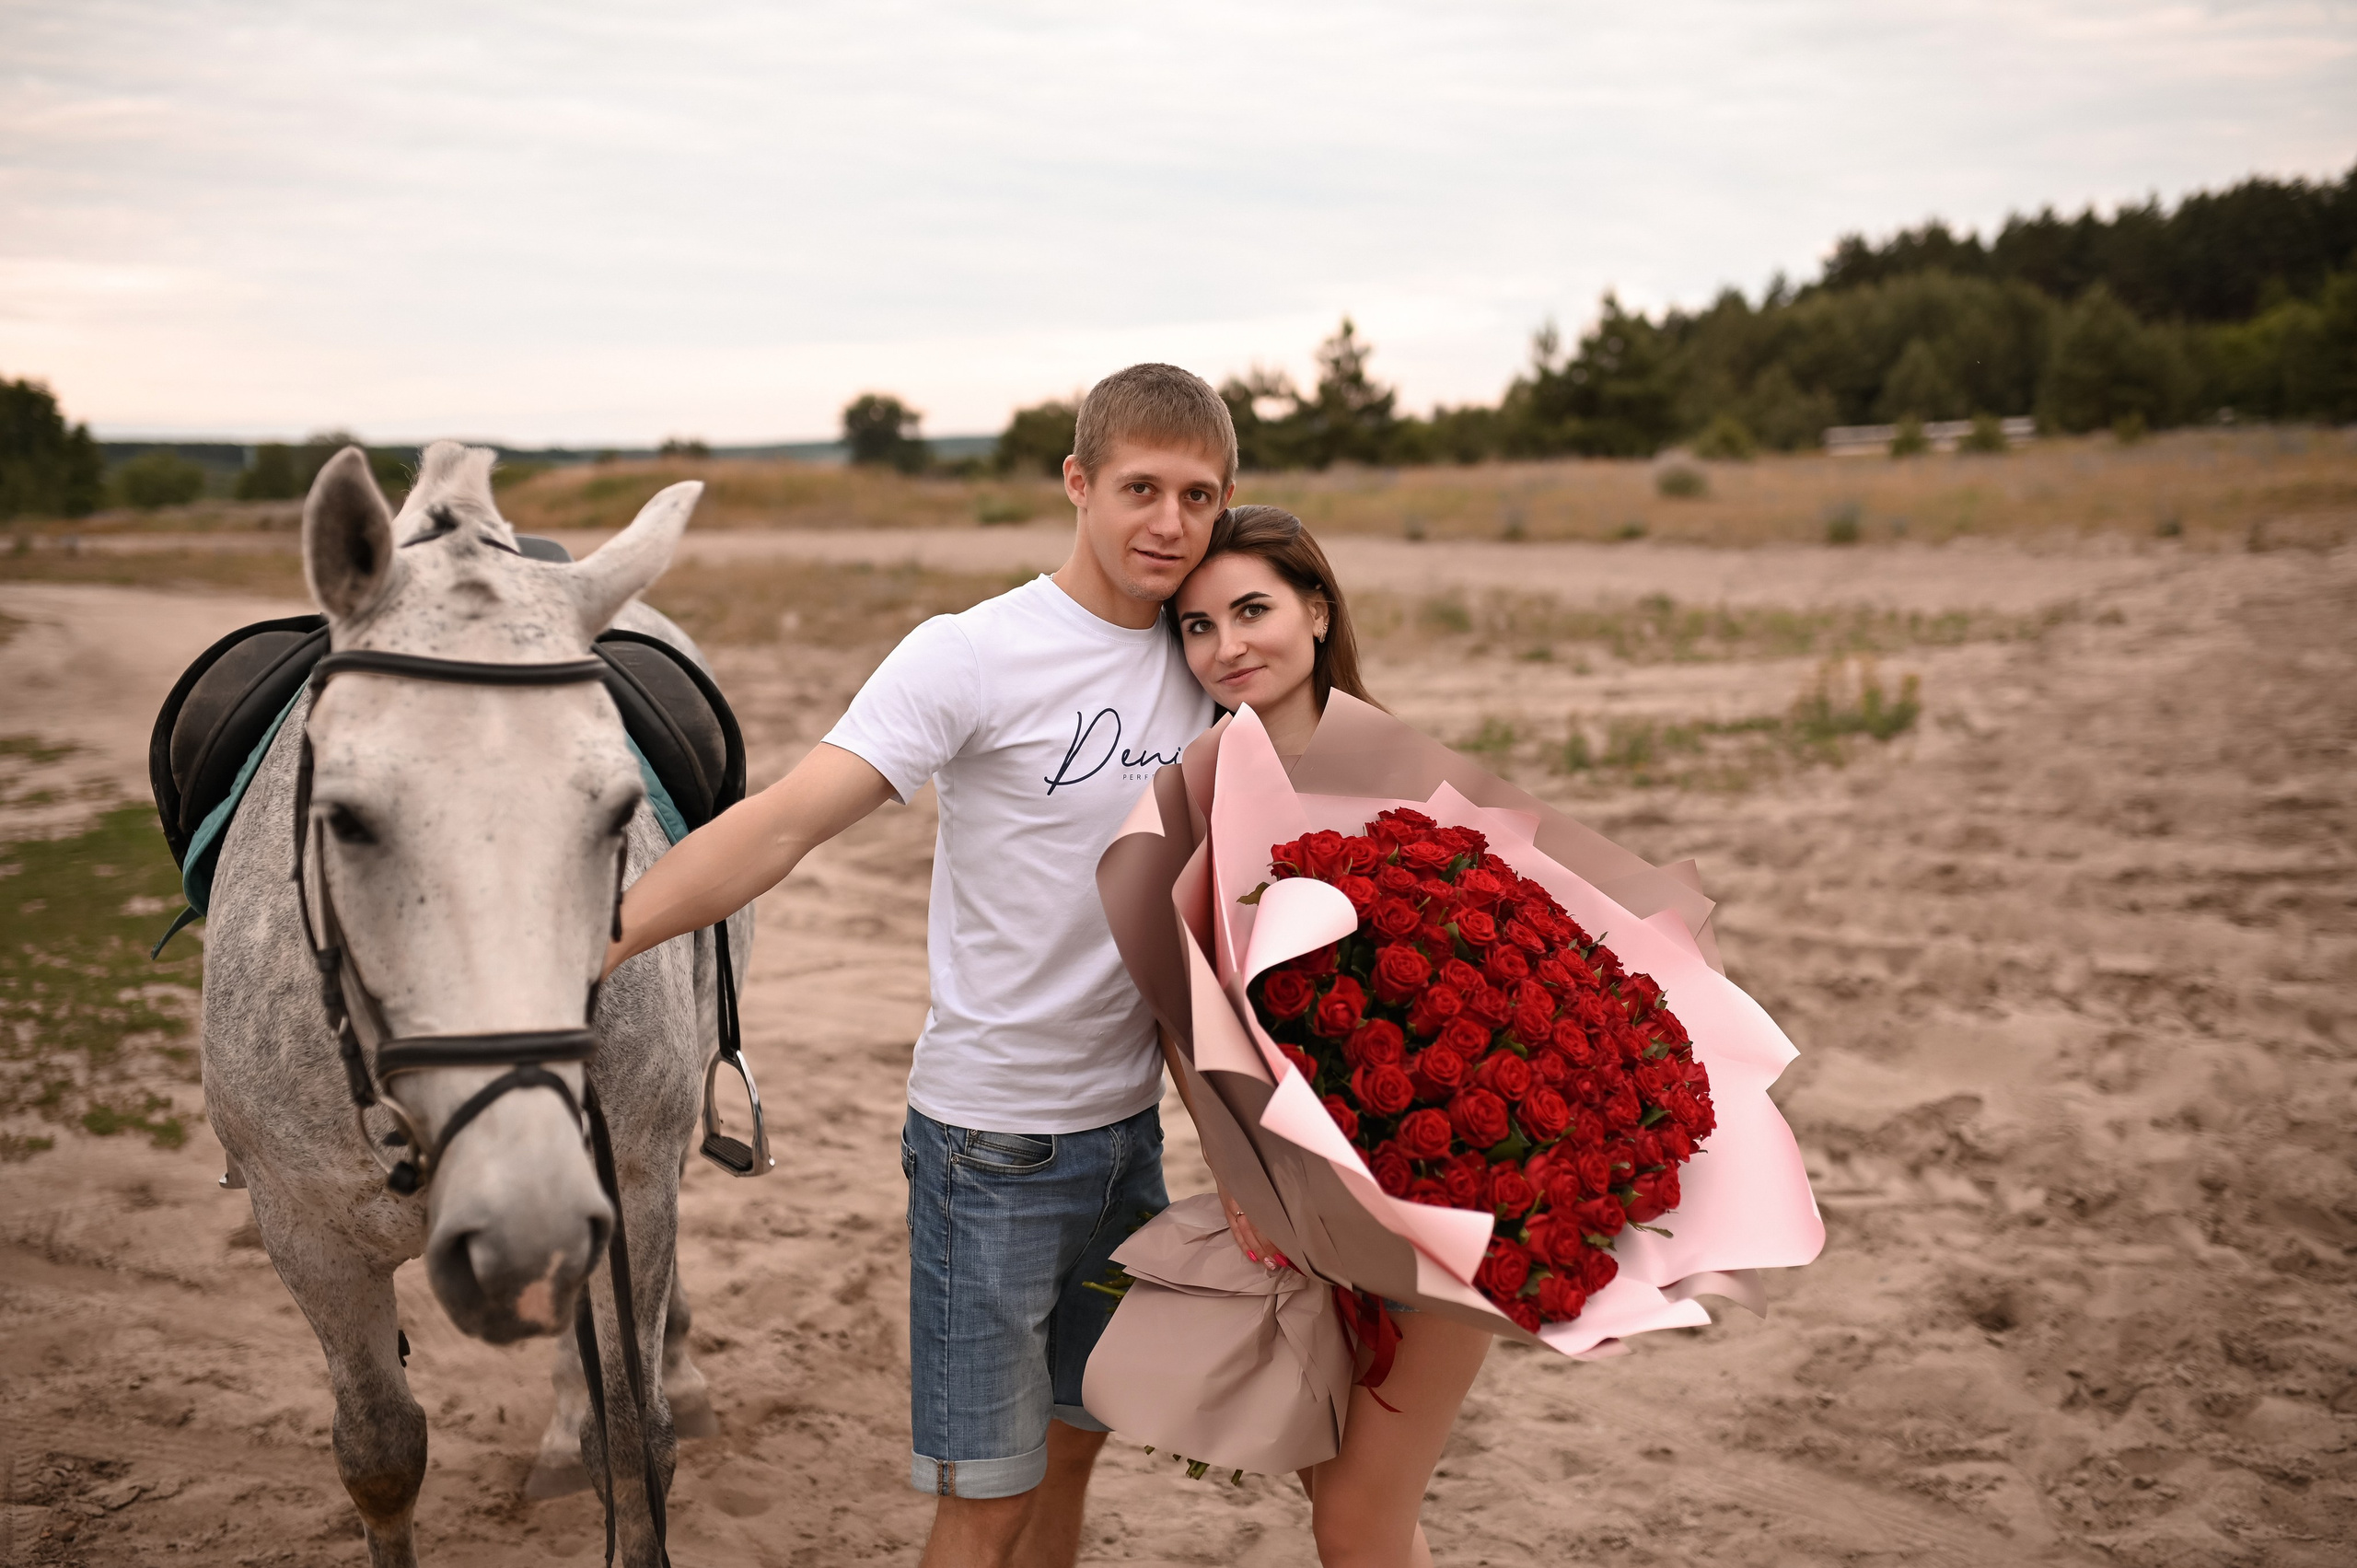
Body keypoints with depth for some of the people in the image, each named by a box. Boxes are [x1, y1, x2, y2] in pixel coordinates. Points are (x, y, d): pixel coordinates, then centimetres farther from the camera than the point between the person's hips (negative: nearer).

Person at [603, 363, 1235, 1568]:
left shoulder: (1201, 666, 3)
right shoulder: (972, 657, -16)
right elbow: (783, 823, -24)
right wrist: (593, 941, -33)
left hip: (1129, 1124, 6)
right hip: (993, 1139, -5)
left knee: (1070, 1452, 18)